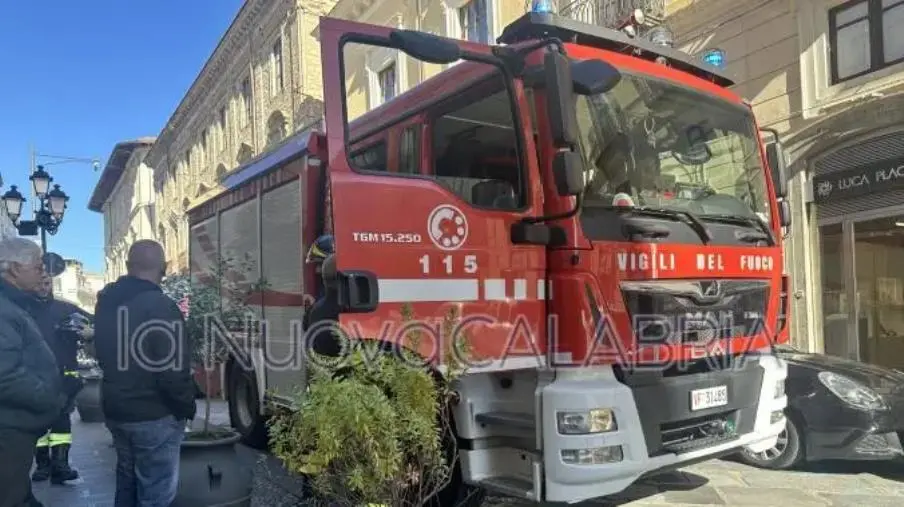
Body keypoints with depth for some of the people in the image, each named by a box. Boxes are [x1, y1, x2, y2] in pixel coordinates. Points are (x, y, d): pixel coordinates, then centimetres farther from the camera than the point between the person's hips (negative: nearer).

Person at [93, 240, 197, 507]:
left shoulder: (106, 302, 4)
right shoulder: (161, 306, -21)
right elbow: (174, 369, -22)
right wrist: (187, 407, -9)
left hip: (116, 410, 8)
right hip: (155, 415, -8)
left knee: (127, 482, 22)